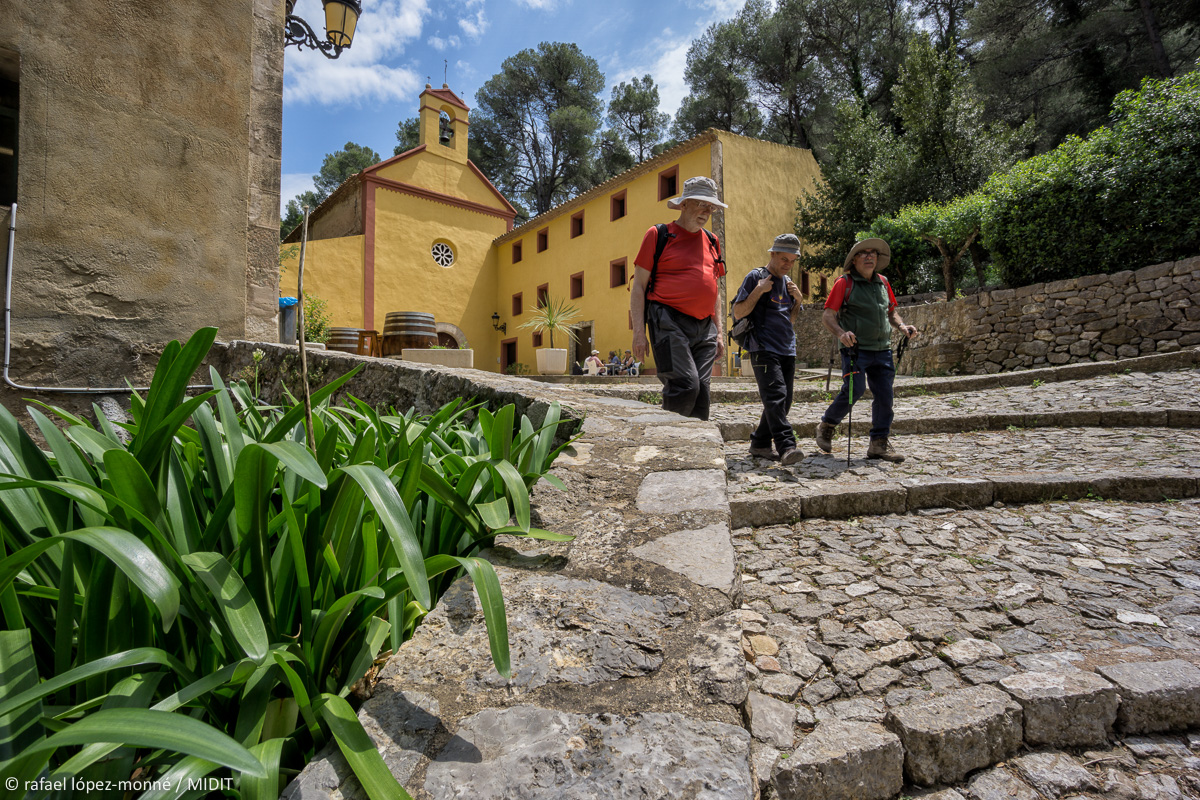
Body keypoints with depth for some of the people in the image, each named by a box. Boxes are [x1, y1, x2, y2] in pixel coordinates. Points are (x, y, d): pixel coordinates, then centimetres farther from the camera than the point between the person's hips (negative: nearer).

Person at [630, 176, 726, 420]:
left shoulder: (711, 241, 21)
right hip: (670, 323, -5)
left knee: (701, 391, 0)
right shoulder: (658, 235, 4)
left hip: (704, 327, 6)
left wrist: (719, 333, 17)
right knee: (684, 385, -19)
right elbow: (638, 286, 0)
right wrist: (638, 332, -9)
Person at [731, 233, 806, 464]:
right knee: (775, 396, -20)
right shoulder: (756, 277, -1)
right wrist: (759, 290, -14)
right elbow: (738, 313, -6)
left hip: (787, 350, 8)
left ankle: (759, 444, 16)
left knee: (784, 402, 6)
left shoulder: (788, 282, 20)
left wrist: (798, 300, 7)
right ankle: (786, 447, -26)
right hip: (763, 349, -7)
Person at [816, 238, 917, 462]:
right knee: (854, 391, -14)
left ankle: (879, 443, 11)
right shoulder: (844, 283, -2)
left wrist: (902, 326, 5)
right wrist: (841, 333, -25)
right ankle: (826, 426, 10)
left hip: (882, 350, 6)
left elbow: (891, 311, 25)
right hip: (855, 349, -6)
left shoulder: (883, 283, 16)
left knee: (884, 395, 2)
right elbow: (827, 316, -7)